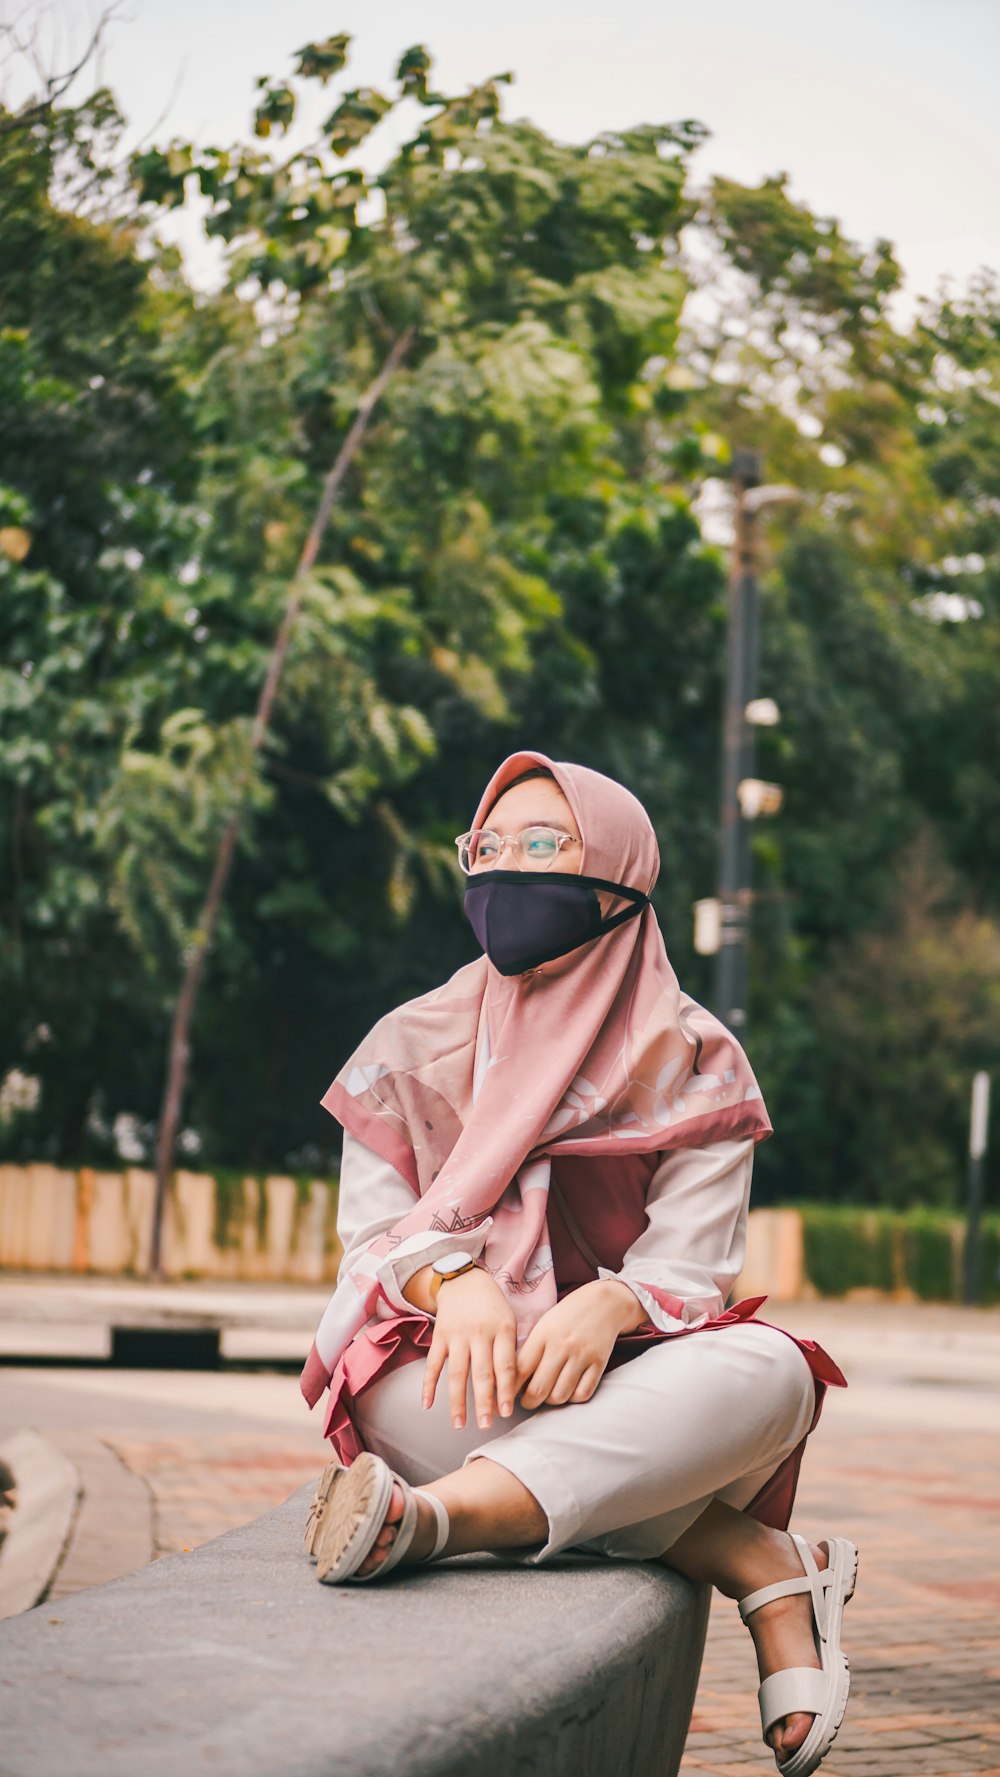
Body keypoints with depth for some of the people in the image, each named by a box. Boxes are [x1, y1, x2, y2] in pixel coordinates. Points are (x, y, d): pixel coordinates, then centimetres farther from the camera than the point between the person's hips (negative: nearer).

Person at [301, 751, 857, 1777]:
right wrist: (459, 1285, -25)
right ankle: (766, 1568, -30)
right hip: (456, 1359, 0)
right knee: (405, 1396, -38)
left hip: (615, 1377, 0)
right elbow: (374, 1224, 0)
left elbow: (688, 1260, -6)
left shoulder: (692, 1063, 5)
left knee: (768, 1373, -33)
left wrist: (610, 1307, -32)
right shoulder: (416, 1047, 9)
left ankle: (445, 1513, -51)